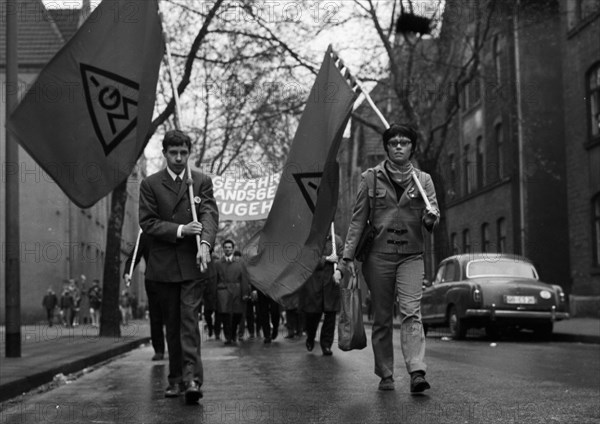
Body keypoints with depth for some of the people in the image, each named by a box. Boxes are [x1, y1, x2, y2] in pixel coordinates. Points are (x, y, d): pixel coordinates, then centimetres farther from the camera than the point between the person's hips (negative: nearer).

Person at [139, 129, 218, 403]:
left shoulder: (202, 182, 6)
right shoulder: (150, 184, 5)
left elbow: (210, 214, -7)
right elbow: (147, 222, -3)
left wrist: (205, 243, -26)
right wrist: (180, 230, -16)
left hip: (193, 262, -1)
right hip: (164, 264, 1)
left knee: (189, 319, -11)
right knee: (172, 324, 8)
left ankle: (192, 378, -17)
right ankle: (176, 379, 16)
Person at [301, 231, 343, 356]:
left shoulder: (337, 240, 8)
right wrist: (327, 259, -15)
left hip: (331, 283, 2)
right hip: (312, 283, -2)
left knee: (330, 314, -2)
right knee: (312, 314, 5)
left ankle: (326, 345, 10)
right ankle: (310, 338, 34)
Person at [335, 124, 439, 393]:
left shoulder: (423, 180, 8)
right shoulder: (371, 178, 6)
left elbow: (432, 222, 2)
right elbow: (358, 219, 6)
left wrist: (430, 218, -23)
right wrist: (347, 257, 0)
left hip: (411, 256, 0)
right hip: (378, 256, 0)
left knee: (411, 311, -15)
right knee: (381, 318, 3)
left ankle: (417, 372, -23)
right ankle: (385, 376, 11)